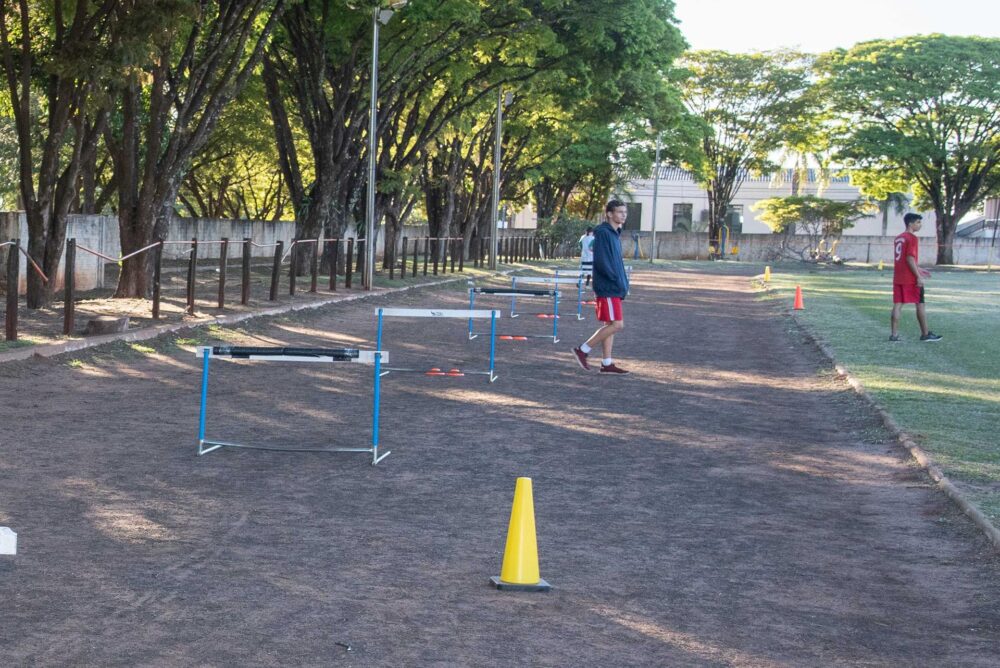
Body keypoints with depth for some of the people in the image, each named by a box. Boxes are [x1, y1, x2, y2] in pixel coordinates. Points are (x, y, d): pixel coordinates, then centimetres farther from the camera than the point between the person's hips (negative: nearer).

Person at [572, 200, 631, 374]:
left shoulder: (615, 234, 16)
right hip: (607, 288, -10)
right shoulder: (603, 233, -14)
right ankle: (583, 351, -3)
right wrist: (618, 281, -19)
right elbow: (601, 262, -21)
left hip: (615, 289, 10)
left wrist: (623, 282, 12)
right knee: (617, 324, -10)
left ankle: (607, 363, 13)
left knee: (610, 325, 10)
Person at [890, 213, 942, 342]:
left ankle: (894, 334, -2)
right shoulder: (912, 238, -11)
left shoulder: (898, 238, 15)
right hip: (911, 279, -7)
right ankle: (925, 334, 9)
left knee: (897, 305, 3)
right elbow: (910, 259, -19)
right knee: (920, 305, 3)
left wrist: (919, 269, 27)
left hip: (898, 278, 7)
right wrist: (918, 276, -18)